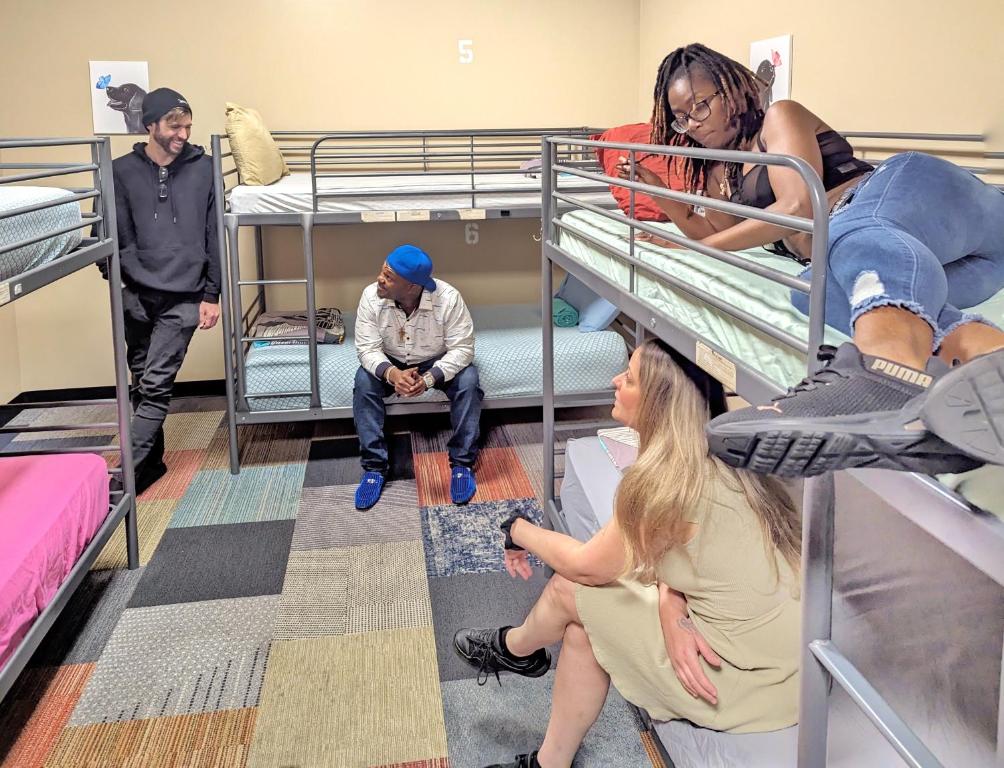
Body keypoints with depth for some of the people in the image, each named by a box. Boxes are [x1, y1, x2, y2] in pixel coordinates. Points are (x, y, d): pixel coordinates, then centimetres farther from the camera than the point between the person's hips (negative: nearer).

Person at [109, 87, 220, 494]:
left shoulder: (203, 168, 1)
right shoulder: (123, 171, 2)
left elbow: (214, 235, 3)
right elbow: (113, 235, 3)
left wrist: (211, 294, 0)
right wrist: (122, 282, -8)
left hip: (184, 297, -2)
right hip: (137, 296, 2)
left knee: (156, 385, -8)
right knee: (141, 383, 11)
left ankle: (130, 471, -3)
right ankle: (152, 460, 26)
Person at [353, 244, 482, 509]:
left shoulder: (448, 298, -29)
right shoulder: (371, 296, -23)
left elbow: (462, 349, -25)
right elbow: (368, 348, -20)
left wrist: (429, 378, -40)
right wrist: (391, 374, -41)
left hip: (438, 363, -1)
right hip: (391, 364, 2)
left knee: (468, 380, -30)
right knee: (364, 381, -28)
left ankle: (462, 463, -18)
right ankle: (374, 467, -20)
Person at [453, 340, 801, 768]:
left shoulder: (674, 479, -23)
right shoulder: (716, 456, 3)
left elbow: (586, 566, -9)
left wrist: (518, 531, 8)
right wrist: (675, 616, -14)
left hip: (752, 680, -8)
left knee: (569, 589, 2)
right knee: (582, 628, 9)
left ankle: (515, 650, 35)